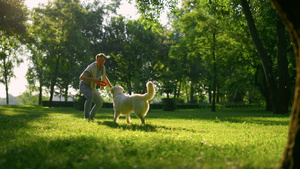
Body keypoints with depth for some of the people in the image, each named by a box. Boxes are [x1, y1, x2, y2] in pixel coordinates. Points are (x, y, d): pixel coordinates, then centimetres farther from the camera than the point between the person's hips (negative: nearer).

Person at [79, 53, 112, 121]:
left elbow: (104, 78, 17)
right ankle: (86, 116, -28)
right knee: (90, 96, -37)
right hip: (84, 86, -8)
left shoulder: (103, 68, -4)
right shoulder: (91, 68, -30)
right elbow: (81, 77, -40)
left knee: (99, 103, 2)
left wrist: (111, 87, 14)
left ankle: (91, 116, 20)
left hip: (91, 87, 8)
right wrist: (93, 79, -49)